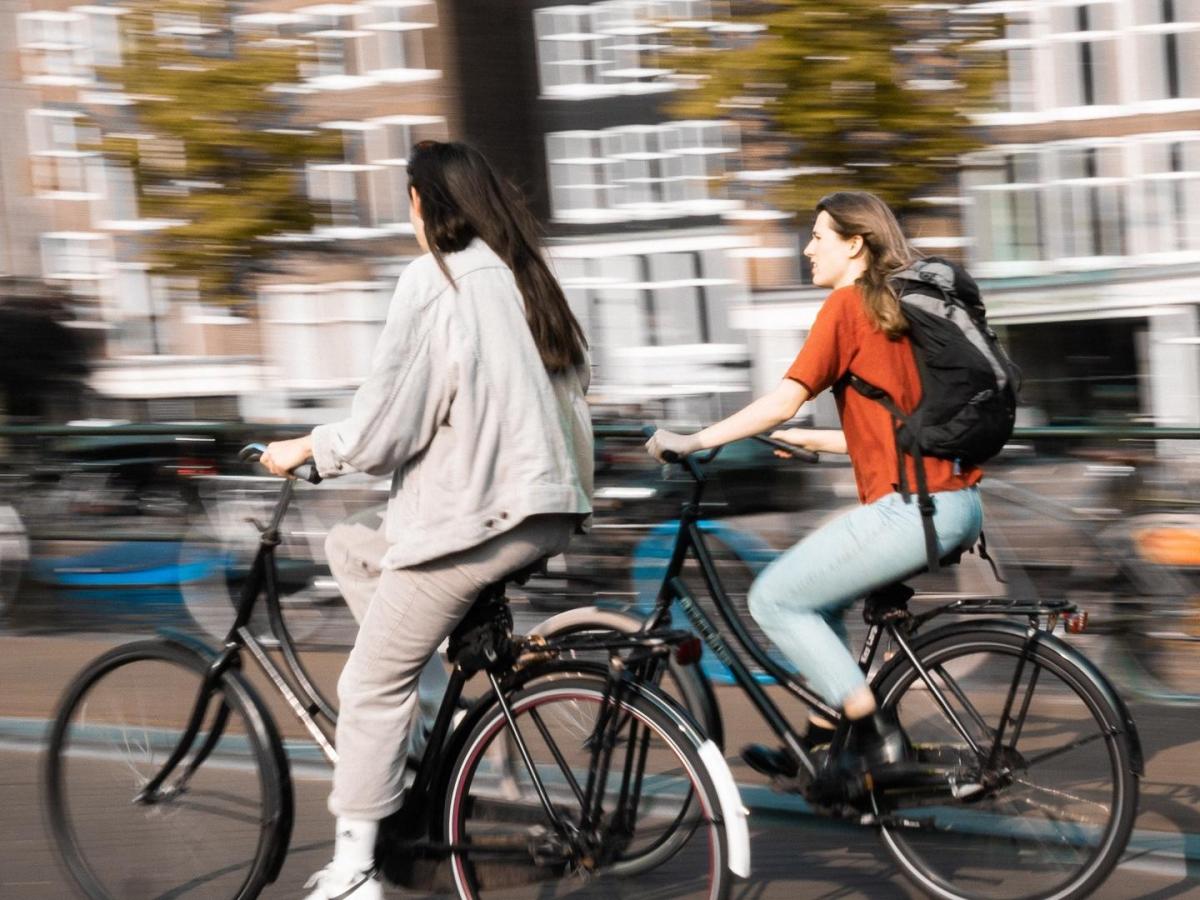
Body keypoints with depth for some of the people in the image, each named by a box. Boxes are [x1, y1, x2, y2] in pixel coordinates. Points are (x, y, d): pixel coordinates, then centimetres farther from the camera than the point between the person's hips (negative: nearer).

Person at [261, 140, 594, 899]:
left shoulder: (433, 282, -9)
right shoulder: (525, 279, 11)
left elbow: (383, 427, -10)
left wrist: (305, 449, 6)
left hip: (468, 517, -8)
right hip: (547, 513, 8)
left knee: (373, 685, 1)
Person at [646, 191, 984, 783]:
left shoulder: (847, 305, -7)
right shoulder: (899, 306, 19)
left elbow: (784, 400, -14)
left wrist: (692, 441, -7)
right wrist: (813, 441, 30)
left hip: (911, 507, -10)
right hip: (959, 505, 10)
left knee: (774, 599, 0)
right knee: (818, 594, 24)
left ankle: (878, 740, -3)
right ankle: (823, 743, 26)